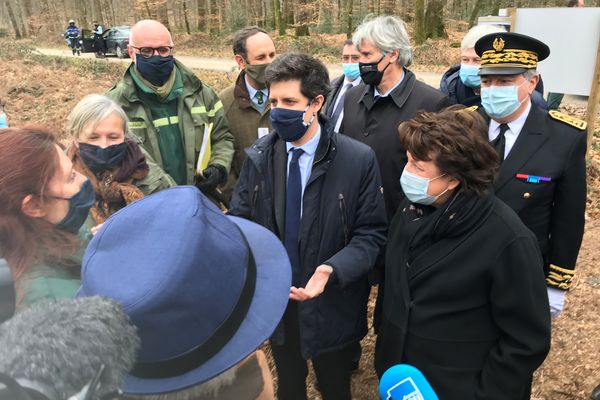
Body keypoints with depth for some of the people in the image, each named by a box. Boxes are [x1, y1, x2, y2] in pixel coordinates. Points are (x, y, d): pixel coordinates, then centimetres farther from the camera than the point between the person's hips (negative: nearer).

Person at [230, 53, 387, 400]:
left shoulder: (359, 159, -16)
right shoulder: (258, 157, -5)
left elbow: (372, 233, -15)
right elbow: (240, 220, -2)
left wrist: (332, 270, -32)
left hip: (331, 305, -2)